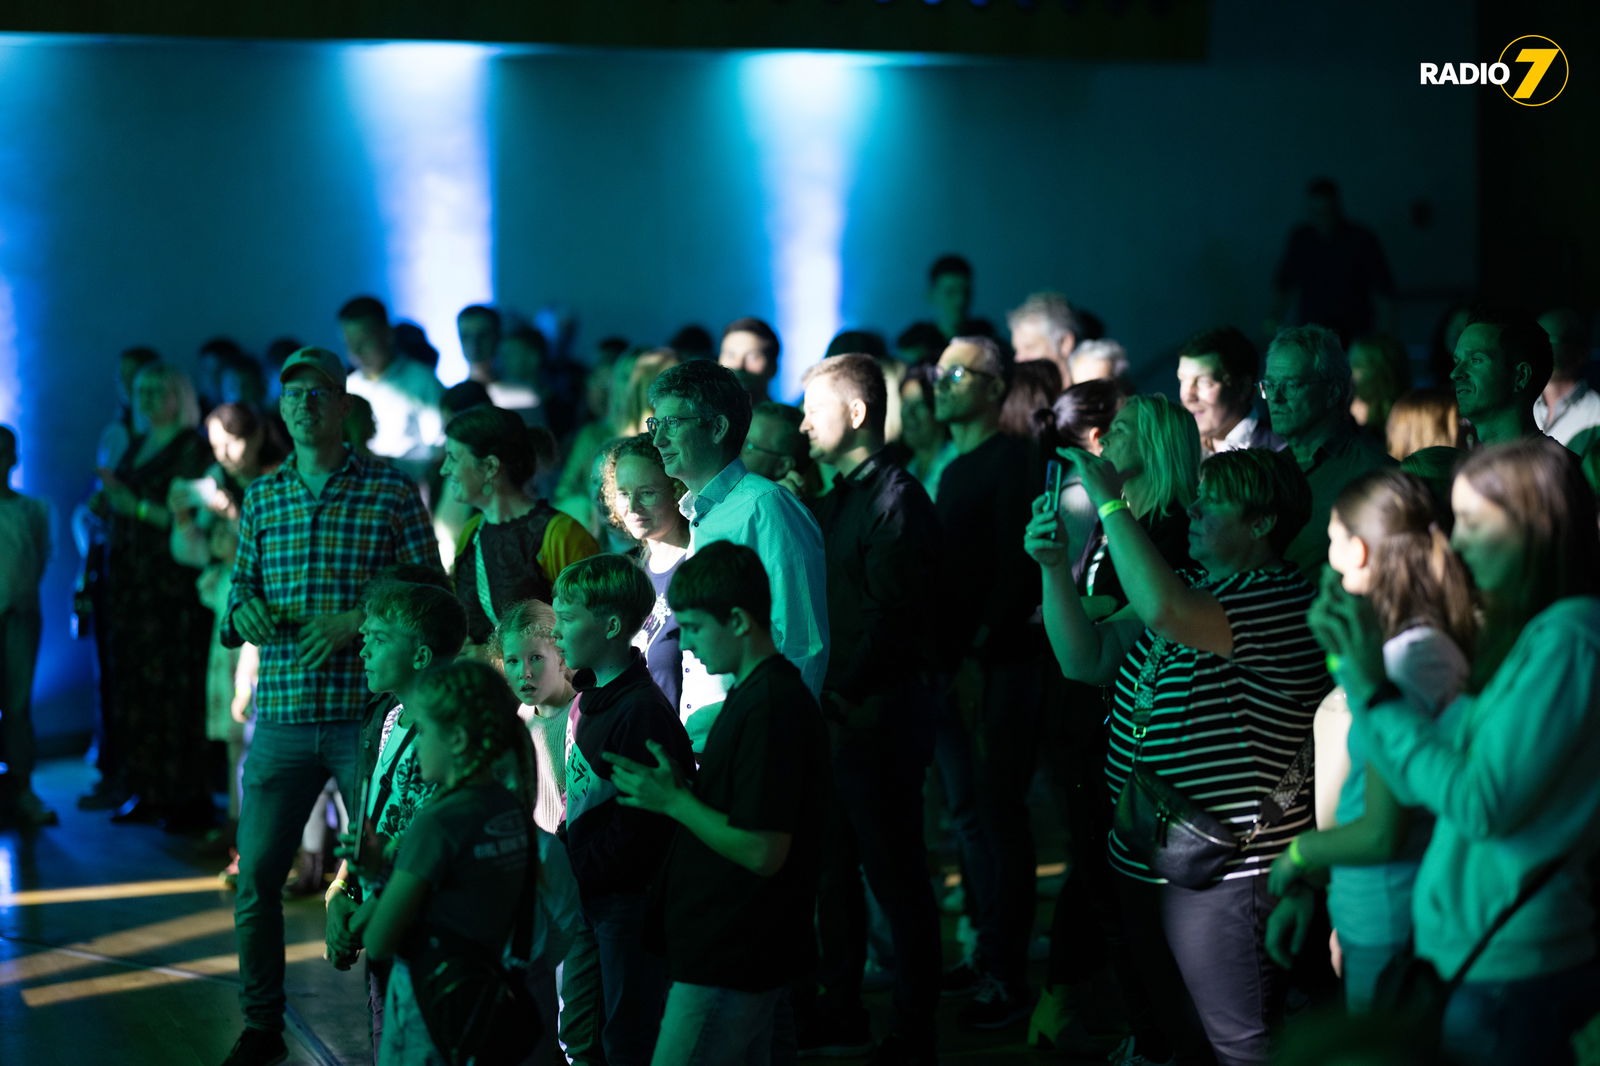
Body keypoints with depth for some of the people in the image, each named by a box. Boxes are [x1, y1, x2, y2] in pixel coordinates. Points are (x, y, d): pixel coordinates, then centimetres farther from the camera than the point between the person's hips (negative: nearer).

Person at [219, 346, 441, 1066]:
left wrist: (357, 622, -15)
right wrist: (245, 610, -8)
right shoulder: (262, 496, 11)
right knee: (255, 874, 4)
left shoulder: (392, 491, 1)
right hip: (281, 715, 3)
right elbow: (240, 588, 15)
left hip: (367, 710, -3)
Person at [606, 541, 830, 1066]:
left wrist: (672, 800, -15)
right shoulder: (765, 693, 12)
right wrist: (681, 780, 4)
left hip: (726, 965, -10)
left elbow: (763, 852, -23)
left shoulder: (770, 708, -21)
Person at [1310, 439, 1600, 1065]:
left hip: (1512, 964, -9)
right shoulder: (1518, 631, 10)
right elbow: (1422, 781, 11)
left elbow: (1482, 803, -21)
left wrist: (1379, 692, -15)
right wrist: (1354, 662, 3)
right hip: (1470, 949, 9)